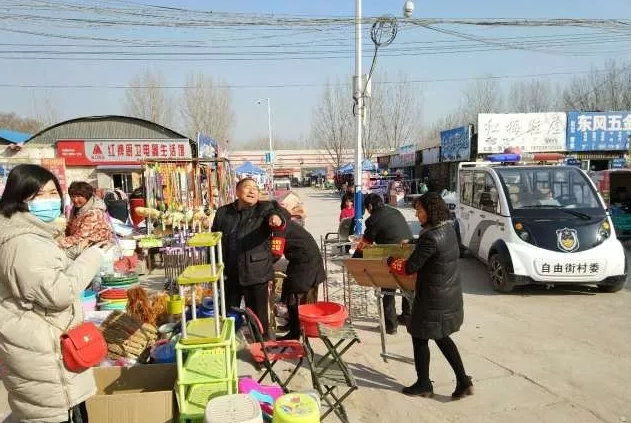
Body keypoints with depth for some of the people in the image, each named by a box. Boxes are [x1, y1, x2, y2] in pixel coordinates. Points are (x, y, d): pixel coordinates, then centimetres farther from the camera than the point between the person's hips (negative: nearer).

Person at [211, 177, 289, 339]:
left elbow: (283, 213, -22)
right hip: (228, 275, 3)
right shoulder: (223, 212, 7)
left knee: (258, 318, 8)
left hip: (255, 274, -3)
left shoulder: (264, 208, -2)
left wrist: (277, 216, -47)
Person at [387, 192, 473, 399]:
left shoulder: (431, 237, -25)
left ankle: (423, 385, 25)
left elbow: (410, 267, -20)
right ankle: (463, 381, 23)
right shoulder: (448, 229, 2)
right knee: (442, 337, 22)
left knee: (420, 338, 10)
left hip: (434, 300, -9)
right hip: (450, 295, 9)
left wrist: (390, 261, -4)